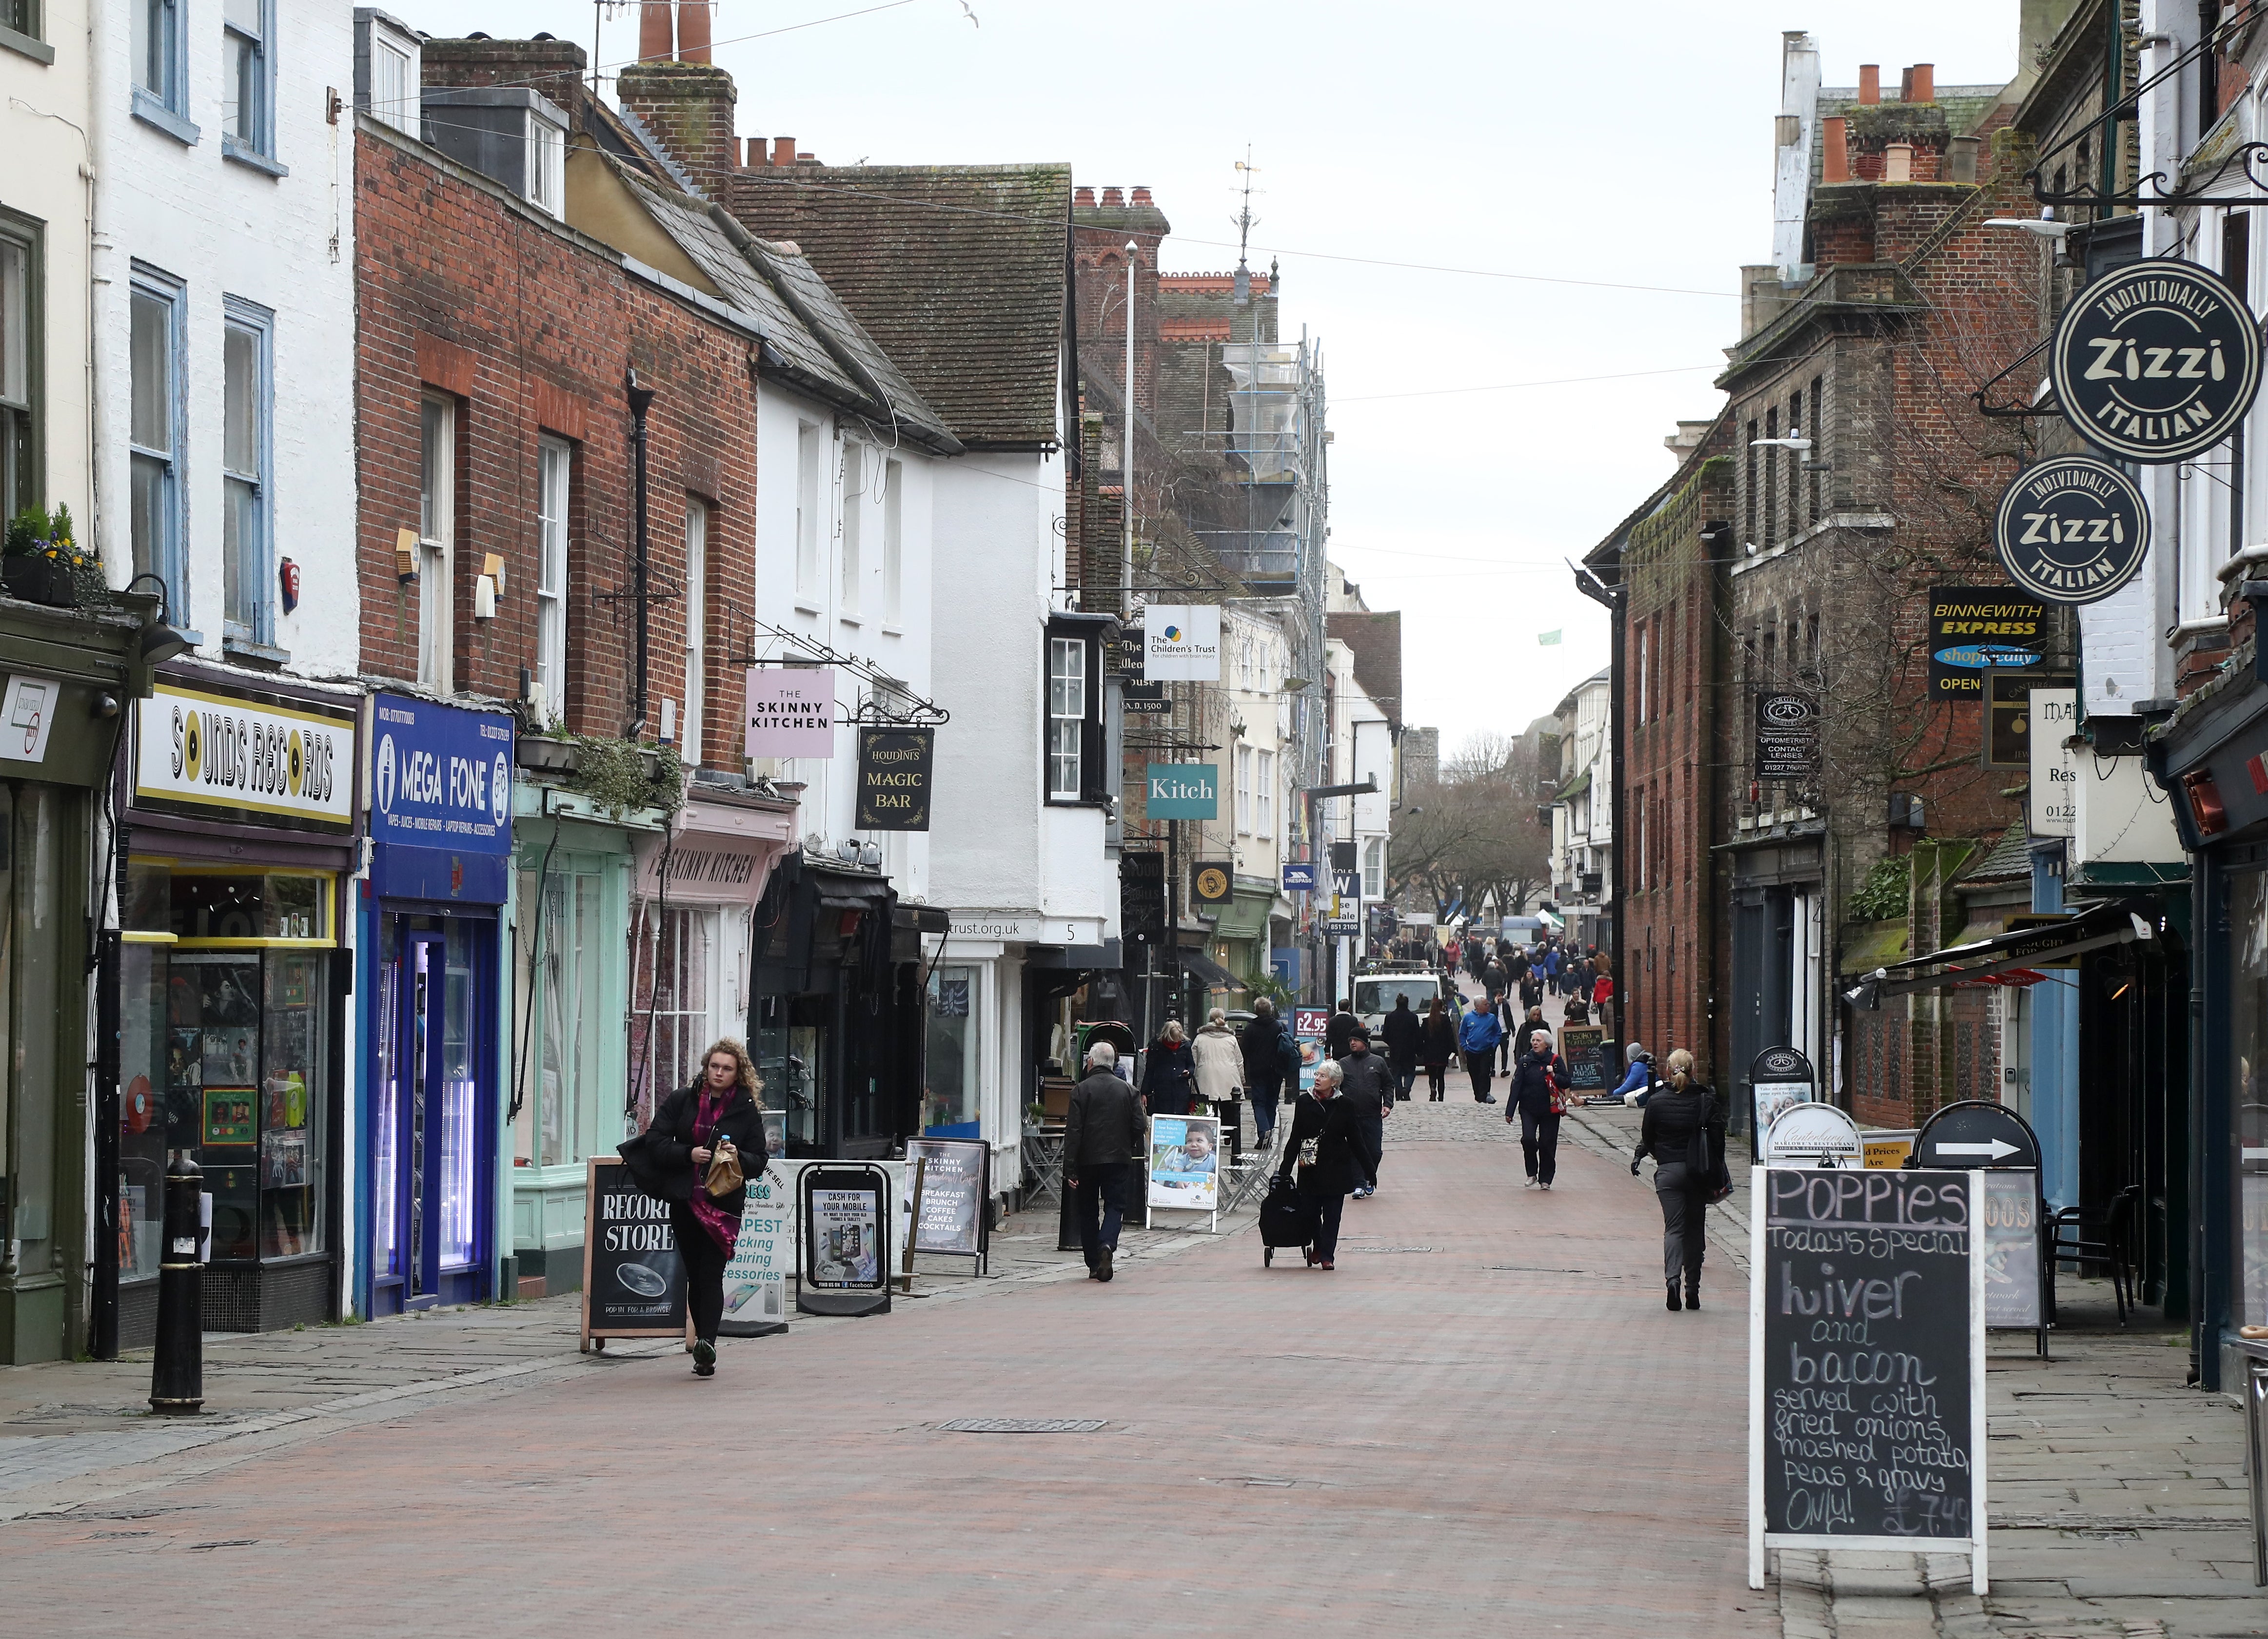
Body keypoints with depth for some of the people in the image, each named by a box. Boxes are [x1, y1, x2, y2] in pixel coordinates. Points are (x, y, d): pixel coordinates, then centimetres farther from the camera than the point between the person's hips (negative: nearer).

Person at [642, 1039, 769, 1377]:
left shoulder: (747, 1111, 5)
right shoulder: (681, 1101, 6)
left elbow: (760, 1160, 7)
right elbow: (655, 1143, 3)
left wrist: (739, 1156, -13)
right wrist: (688, 1154, -12)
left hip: (724, 1203, -2)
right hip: (684, 1199, 2)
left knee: (711, 1273, -13)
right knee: (694, 1274, 6)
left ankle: (706, 1343, -24)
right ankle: (705, 1348, 15)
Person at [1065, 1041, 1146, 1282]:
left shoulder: (1081, 1091, -7)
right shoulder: (1128, 1090, 2)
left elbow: (1073, 1131, -10)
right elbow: (1138, 1127, 3)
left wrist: (1070, 1169, -10)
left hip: (1088, 1160, -2)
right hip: (1118, 1159, 2)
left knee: (1086, 1209, 10)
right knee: (1114, 1205, 5)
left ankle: (1094, 1264, 10)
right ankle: (1107, 1245, -23)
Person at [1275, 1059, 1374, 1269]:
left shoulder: (1343, 1106, 0)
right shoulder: (1304, 1103, 1)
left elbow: (1355, 1141, 6)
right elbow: (1295, 1139, 3)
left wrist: (1369, 1171, 7)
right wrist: (1285, 1169, -1)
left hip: (1336, 1169, -1)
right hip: (1311, 1169, 1)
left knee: (1332, 1214, -1)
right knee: (1312, 1212, 4)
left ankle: (1327, 1255, 4)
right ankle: (1318, 1248, 27)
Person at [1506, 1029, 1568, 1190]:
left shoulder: (1555, 1060, 1)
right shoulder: (1525, 1061, 2)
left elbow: (1566, 1082, 3)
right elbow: (1516, 1085, 2)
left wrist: (1554, 1076, -18)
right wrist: (1510, 1111, -1)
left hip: (1550, 1110, 0)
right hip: (1528, 1109, 0)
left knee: (1547, 1145, 1)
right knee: (1528, 1139, -16)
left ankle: (1545, 1179, 14)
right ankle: (1532, 1174, 3)